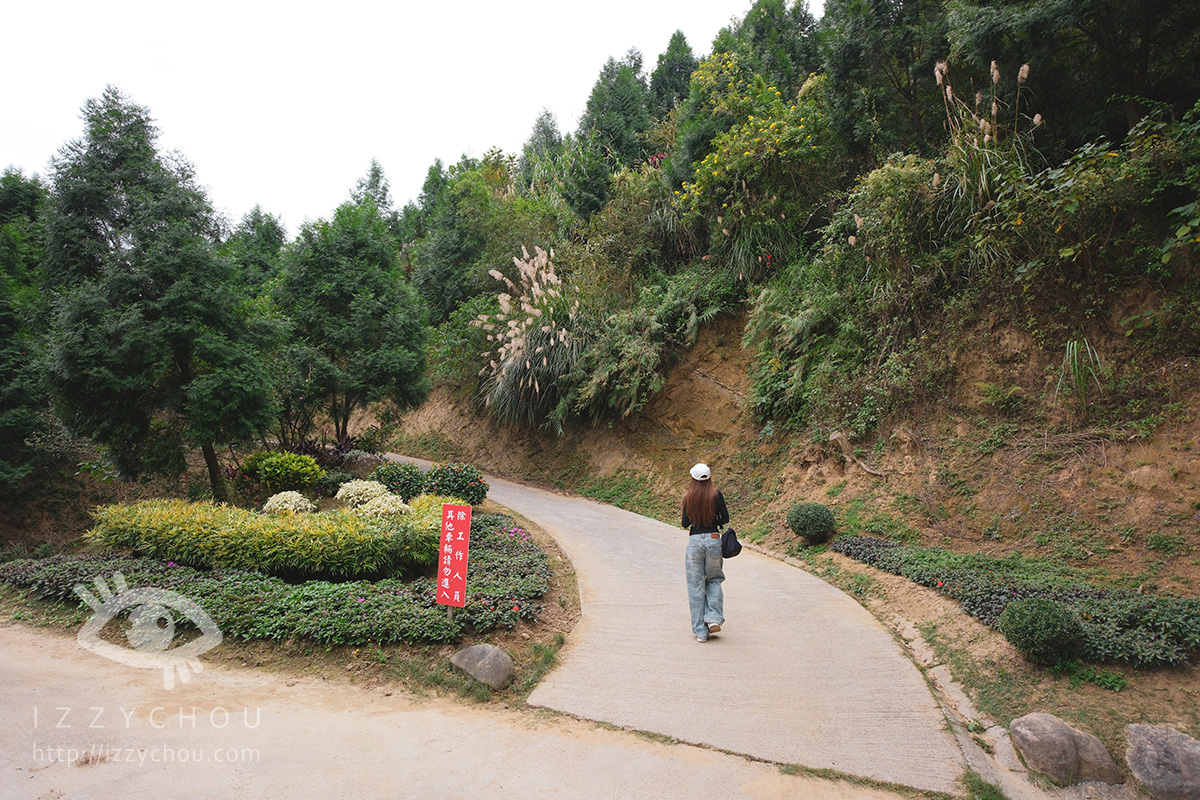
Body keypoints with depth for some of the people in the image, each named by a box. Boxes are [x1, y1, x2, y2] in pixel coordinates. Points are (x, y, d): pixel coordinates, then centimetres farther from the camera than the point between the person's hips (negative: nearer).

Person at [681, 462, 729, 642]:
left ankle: (700, 631, 9)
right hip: (713, 539, 0)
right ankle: (713, 619, 3)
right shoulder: (716, 494, -4)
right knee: (714, 580, 20)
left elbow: (685, 523, 1)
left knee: (696, 586, 7)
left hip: (694, 541, 0)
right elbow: (725, 519, -2)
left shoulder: (689, 497, -2)